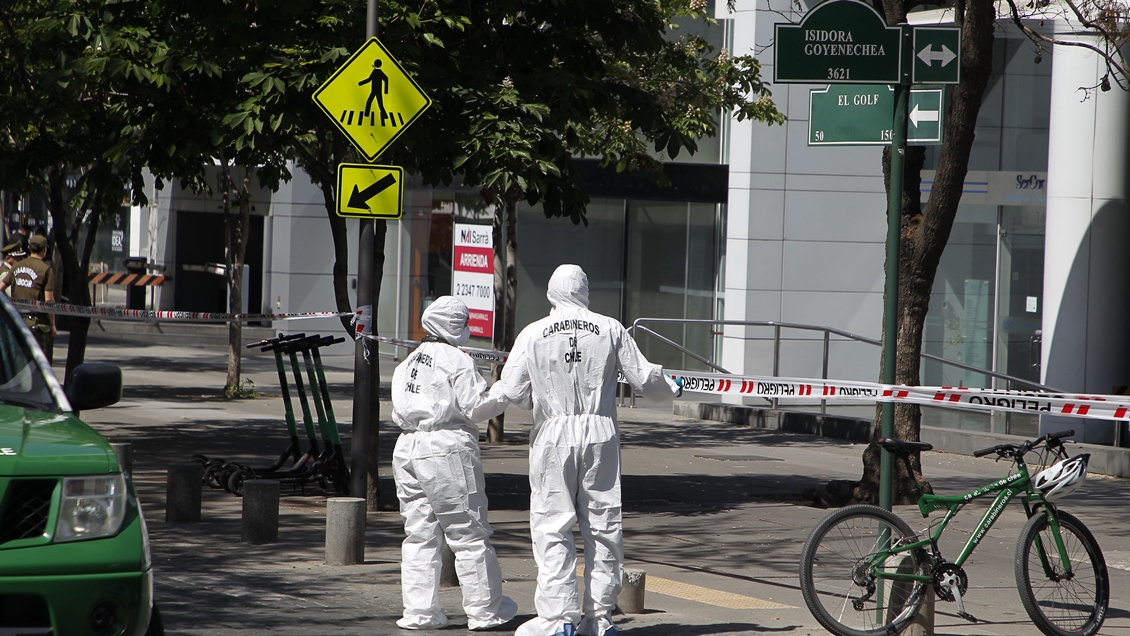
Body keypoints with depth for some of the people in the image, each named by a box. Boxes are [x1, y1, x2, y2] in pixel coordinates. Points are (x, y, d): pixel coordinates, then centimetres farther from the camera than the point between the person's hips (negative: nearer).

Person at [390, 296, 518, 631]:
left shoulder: (408, 362, 15)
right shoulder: (456, 361, -8)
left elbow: (400, 411, 16)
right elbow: (477, 406, -10)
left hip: (406, 448, 7)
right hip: (447, 449, -7)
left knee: (419, 534, 9)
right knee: (469, 534, 2)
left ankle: (419, 611, 5)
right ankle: (484, 609, 7)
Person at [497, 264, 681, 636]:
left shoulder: (533, 334, -2)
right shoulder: (610, 330, 1)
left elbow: (512, 393, -3)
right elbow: (644, 378, 5)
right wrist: (672, 390, 26)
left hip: (552, 435, -1)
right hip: (600, 433, 2)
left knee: (552, 528, 2)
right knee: (603, 527, 9)